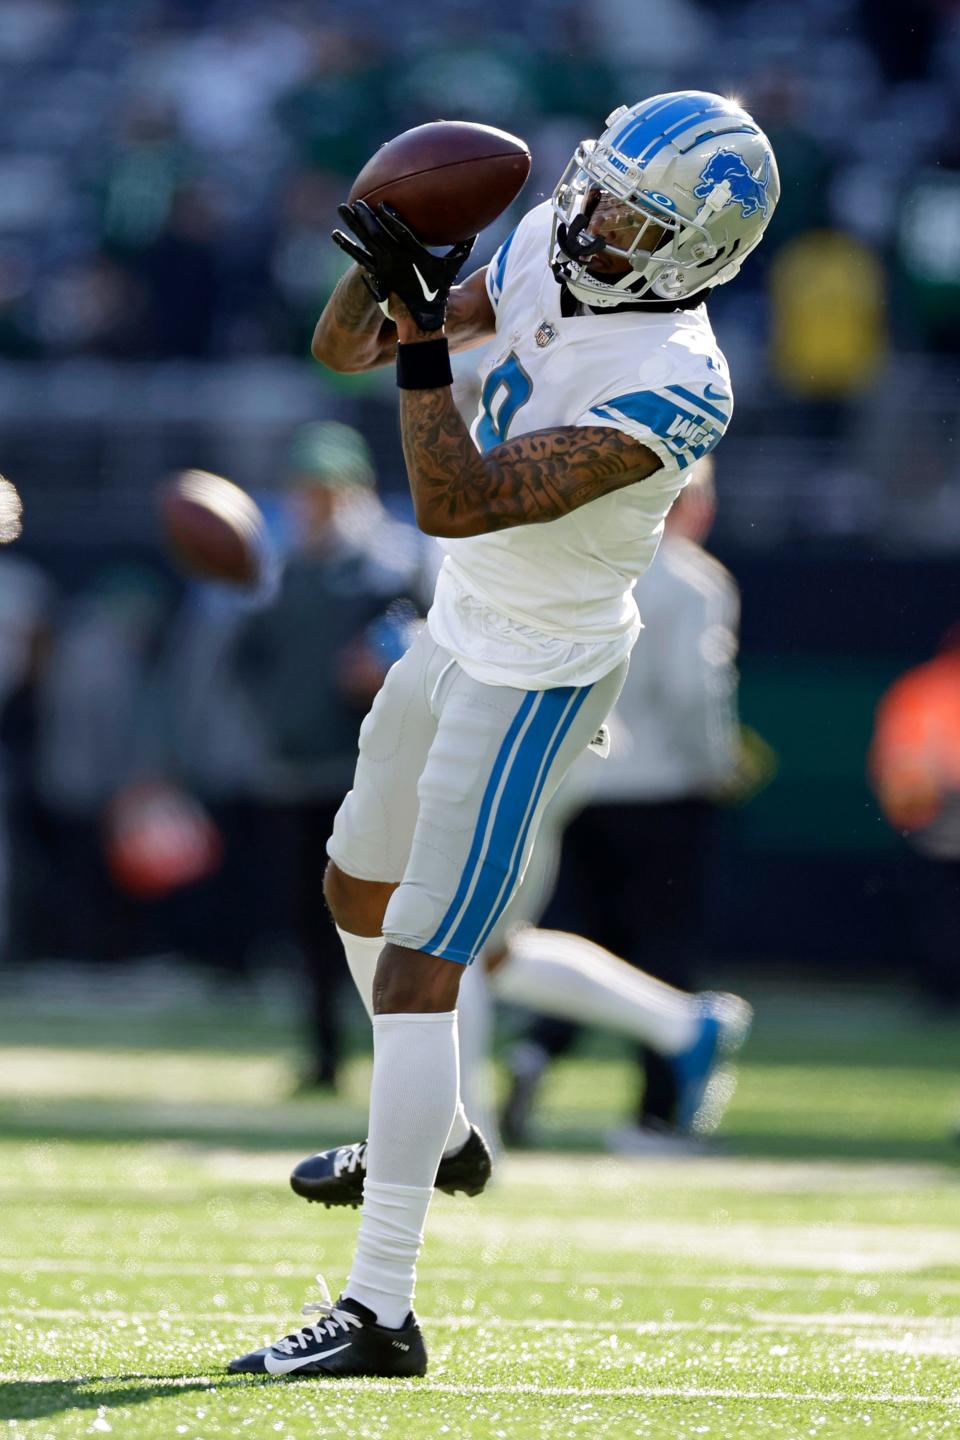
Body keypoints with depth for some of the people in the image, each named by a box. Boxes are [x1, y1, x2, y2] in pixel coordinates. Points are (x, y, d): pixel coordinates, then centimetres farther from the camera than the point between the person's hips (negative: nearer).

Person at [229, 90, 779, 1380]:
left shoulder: (669, 390, -30)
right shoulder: (546, 245, -6)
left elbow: (454, 501, -33)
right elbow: (344, 351, -1)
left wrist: (419, 336, -36)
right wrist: (388, 267, -21)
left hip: (537, 679, -9)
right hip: (462, 631, 9)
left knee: (416, 966, -12)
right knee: (358, 885, 27)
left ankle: (381, 1310, -12)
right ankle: (431, 1135, 50)